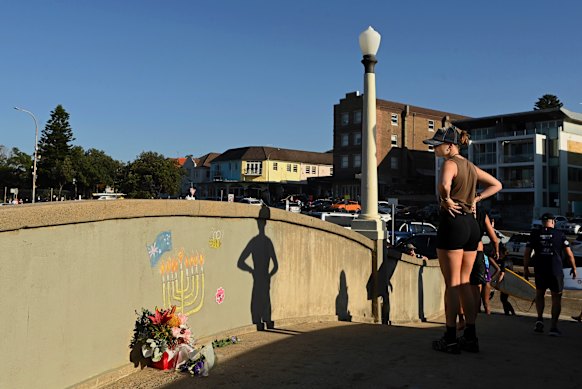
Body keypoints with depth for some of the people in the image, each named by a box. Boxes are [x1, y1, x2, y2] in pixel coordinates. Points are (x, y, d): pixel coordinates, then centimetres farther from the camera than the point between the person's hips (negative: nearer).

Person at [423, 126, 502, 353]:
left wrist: (447, 200, -13)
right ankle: (470, 337, 16)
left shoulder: (450, 163, -10)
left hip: (452, 223, -8)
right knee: (464, 283, 13)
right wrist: (475, 199, 15)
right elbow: (496, 185, 26)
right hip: (471, 224, 8)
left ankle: (450, 339, 5)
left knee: (452, 284, -2)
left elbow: (444, 184, -32)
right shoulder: (470, 166, 16)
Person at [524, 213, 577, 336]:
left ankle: (540, 319, 6)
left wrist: (525, 268, 10)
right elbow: (569, 253, 2)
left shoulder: (535, 234, 2)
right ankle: (553, 327, 6)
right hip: (556, 271, -1)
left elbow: (527, 253, 1)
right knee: (556, 298, 9)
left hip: (539, 270, 1)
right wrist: (574, 268, 16)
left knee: (539, 294, 22)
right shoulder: (560, 234, 0)